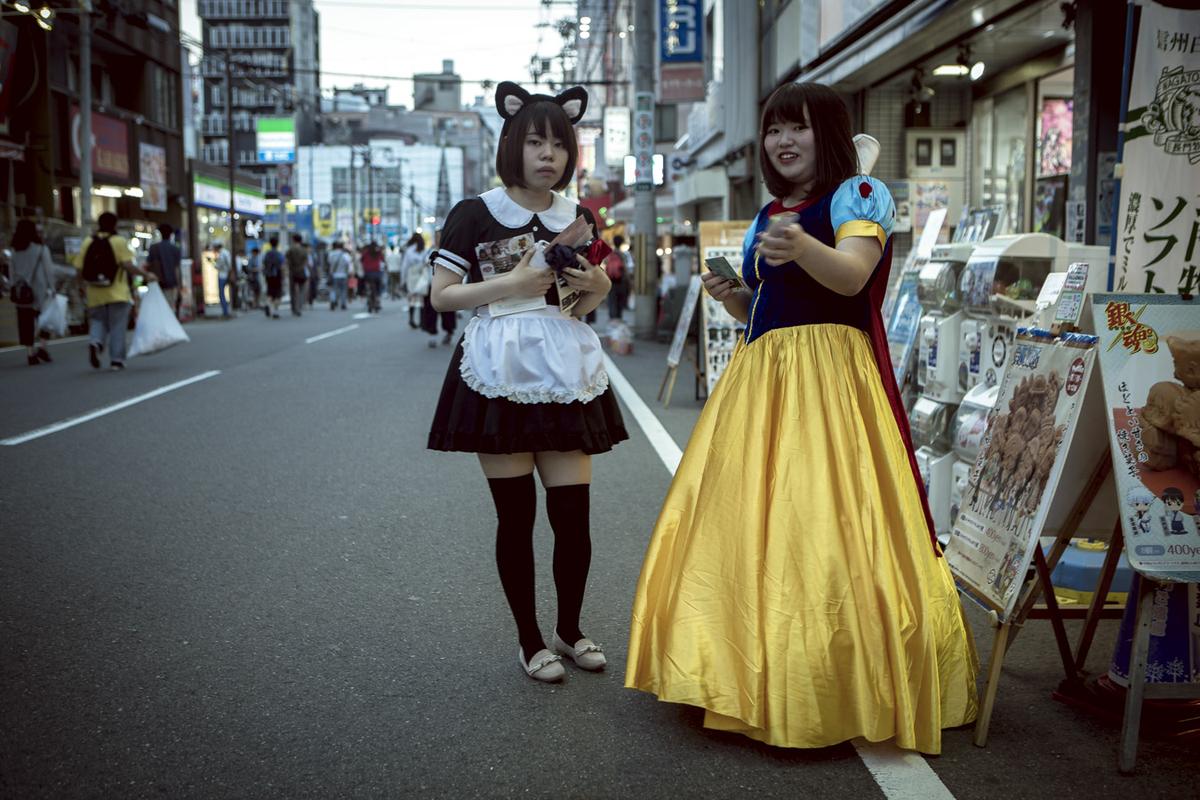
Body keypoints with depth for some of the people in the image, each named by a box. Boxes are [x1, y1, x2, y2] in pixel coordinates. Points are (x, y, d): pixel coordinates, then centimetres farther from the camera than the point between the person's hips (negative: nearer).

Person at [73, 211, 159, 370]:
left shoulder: (88, 242, 4)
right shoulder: (119, 241, -7)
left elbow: (79, 267, 1)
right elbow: (128, 265, -16)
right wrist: (146, 274, -6)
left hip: (96, 294, 3)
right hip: (117, 293, -3)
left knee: (98, 322, 16)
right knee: (117, 327, 5)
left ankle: (95, 342, -13)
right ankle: (116, 360, 6)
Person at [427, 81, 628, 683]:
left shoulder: (579, 220, 12)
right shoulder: (474, 215, -1)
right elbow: (441, 296, -3)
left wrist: (598, 286, -2)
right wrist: (511, 283, -13)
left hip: (565, 371, 4)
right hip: (500, 372, -3)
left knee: (573, 513, 1)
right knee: (516, 515, 1)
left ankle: (570, 630, 22)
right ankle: (529, 640, 17)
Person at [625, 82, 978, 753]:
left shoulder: (859, 194, 0)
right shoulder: (767, 217, 22)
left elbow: (851, 275, -18)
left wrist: (804, 248, -37)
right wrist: (730, 296, 5)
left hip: (831, 369, -7)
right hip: (763, 373, 7)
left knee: (824, 521, -11)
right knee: (752, 520, 5)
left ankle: (844, 684, 1)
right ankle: (762, 676, 16)